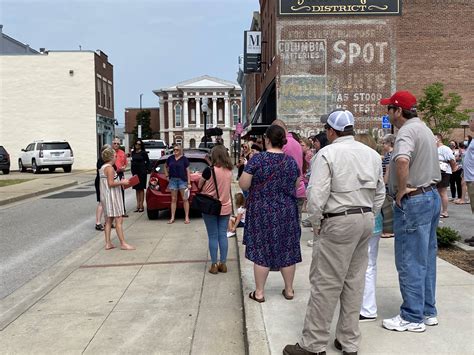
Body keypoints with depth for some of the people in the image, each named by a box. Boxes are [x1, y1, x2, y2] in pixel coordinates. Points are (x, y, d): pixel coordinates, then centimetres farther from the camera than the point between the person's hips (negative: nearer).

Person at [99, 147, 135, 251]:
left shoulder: (103, 167, 15)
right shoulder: (109, 168, -15)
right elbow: (111, 183, -21)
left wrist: (120, 182, 16)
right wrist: (122, 182, -11)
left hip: (105, 196, 10)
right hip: (112, 196, -10)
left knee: (108, 220, 11)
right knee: (119, 220, -7)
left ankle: (108, 243, 13)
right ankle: (123, 244, -5)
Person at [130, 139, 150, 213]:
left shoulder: (143, 153, -6)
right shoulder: (133, 152, 9)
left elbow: (148, 161, 0)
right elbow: (133, 161, 15)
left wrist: (146, 169, -4)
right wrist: (133, 171, 8)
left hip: (142, 172, -5)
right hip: (135, 172, 5)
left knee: (141, 189, -2)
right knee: (137, 189, 8)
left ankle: (141, 205, 1)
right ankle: (138, 205, 13)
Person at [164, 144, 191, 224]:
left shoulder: (184, 159, -1)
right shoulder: (170, 158, 7)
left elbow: (188, 171, -2)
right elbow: (165, 167, 24)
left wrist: (189, 183, -7)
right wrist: (167, 175, 12)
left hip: (182, 180, -3)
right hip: (172, 180, 3)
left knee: (185, 199, -1)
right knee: (173, 199, 7)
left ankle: (187, 217, 4)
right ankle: (172, 218, 11)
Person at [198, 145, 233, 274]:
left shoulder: (209, 170, -16)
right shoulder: (229, 171, -1)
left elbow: (200, 186, -3)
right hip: (225, 207, 4)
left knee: (213, 236, 4)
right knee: (223, 235, 10)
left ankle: (214, 265, 9)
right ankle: (223, 264, 15)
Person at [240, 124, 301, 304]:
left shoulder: (257, 159, -12)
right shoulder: (292, 161, 0)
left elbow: (243, 185, -11)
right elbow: (296, 187, 10)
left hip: (262, 212, -3)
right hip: (287, 212, 3)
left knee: (261, 250, 5)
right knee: (287, 249, 12)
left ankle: (259, 292, 13)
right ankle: (289, 290, 22)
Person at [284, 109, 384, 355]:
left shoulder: (327, 154, -10)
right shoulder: (372, 154, 11)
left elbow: (316, 195, -17)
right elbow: (380, 193, 13)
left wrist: (316, 224, -5)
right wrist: (368, 217, 18)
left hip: (338, 222, -7)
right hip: (366, 220, 7)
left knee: (325, 284, -1)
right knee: (354, 282, 13)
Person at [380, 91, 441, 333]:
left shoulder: (407, 131, -17)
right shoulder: (424, 128, 16)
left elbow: (402, 161, -37)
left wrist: (401, 191, -23)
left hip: (413, 201, -10)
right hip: (431, 195, 10)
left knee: (410, 261, -1)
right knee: (426, 258, 15)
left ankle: (413, 317, 9)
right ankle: (428, 311, 25)